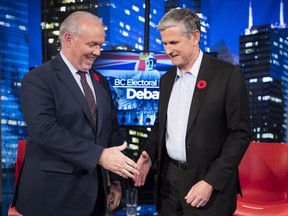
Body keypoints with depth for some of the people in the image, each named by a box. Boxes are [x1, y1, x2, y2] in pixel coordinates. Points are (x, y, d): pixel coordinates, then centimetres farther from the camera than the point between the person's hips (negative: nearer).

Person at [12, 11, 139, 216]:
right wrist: (99, 155, -27)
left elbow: (112, 130, 12)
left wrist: (116, 180, 8)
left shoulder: (101, 82, 11)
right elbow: (44, 130, -22)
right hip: (54, 194, -6)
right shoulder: (38, 79, -9)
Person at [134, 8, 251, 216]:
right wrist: (149, 154, -4)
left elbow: (240, 134, -12)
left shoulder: (228, 75, -11)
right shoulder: (167, 79, 8)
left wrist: (210, 182, -16)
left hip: (210, 181, -5)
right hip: (169, 179, 5)